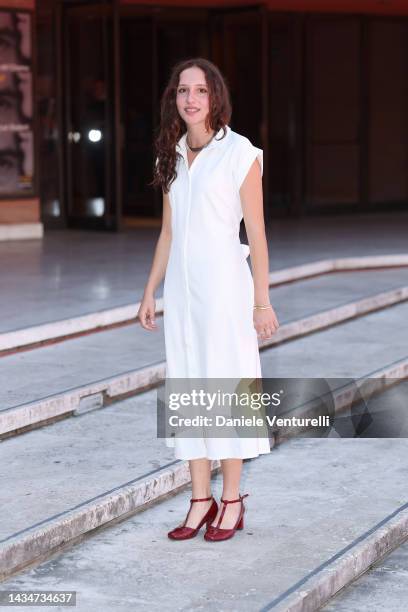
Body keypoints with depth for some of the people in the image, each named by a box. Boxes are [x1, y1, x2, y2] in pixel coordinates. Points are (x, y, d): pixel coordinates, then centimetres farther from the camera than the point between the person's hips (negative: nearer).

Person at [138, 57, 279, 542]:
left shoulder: (239, 152, -6)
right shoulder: (171, 157, 11)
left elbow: (256, 232, -7)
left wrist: (261, 301, -9)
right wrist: (150, 292, 13)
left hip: (224, 283, -6)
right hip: (180, 286, 6)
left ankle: (231, 501, 11)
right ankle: (201, 501, 15)